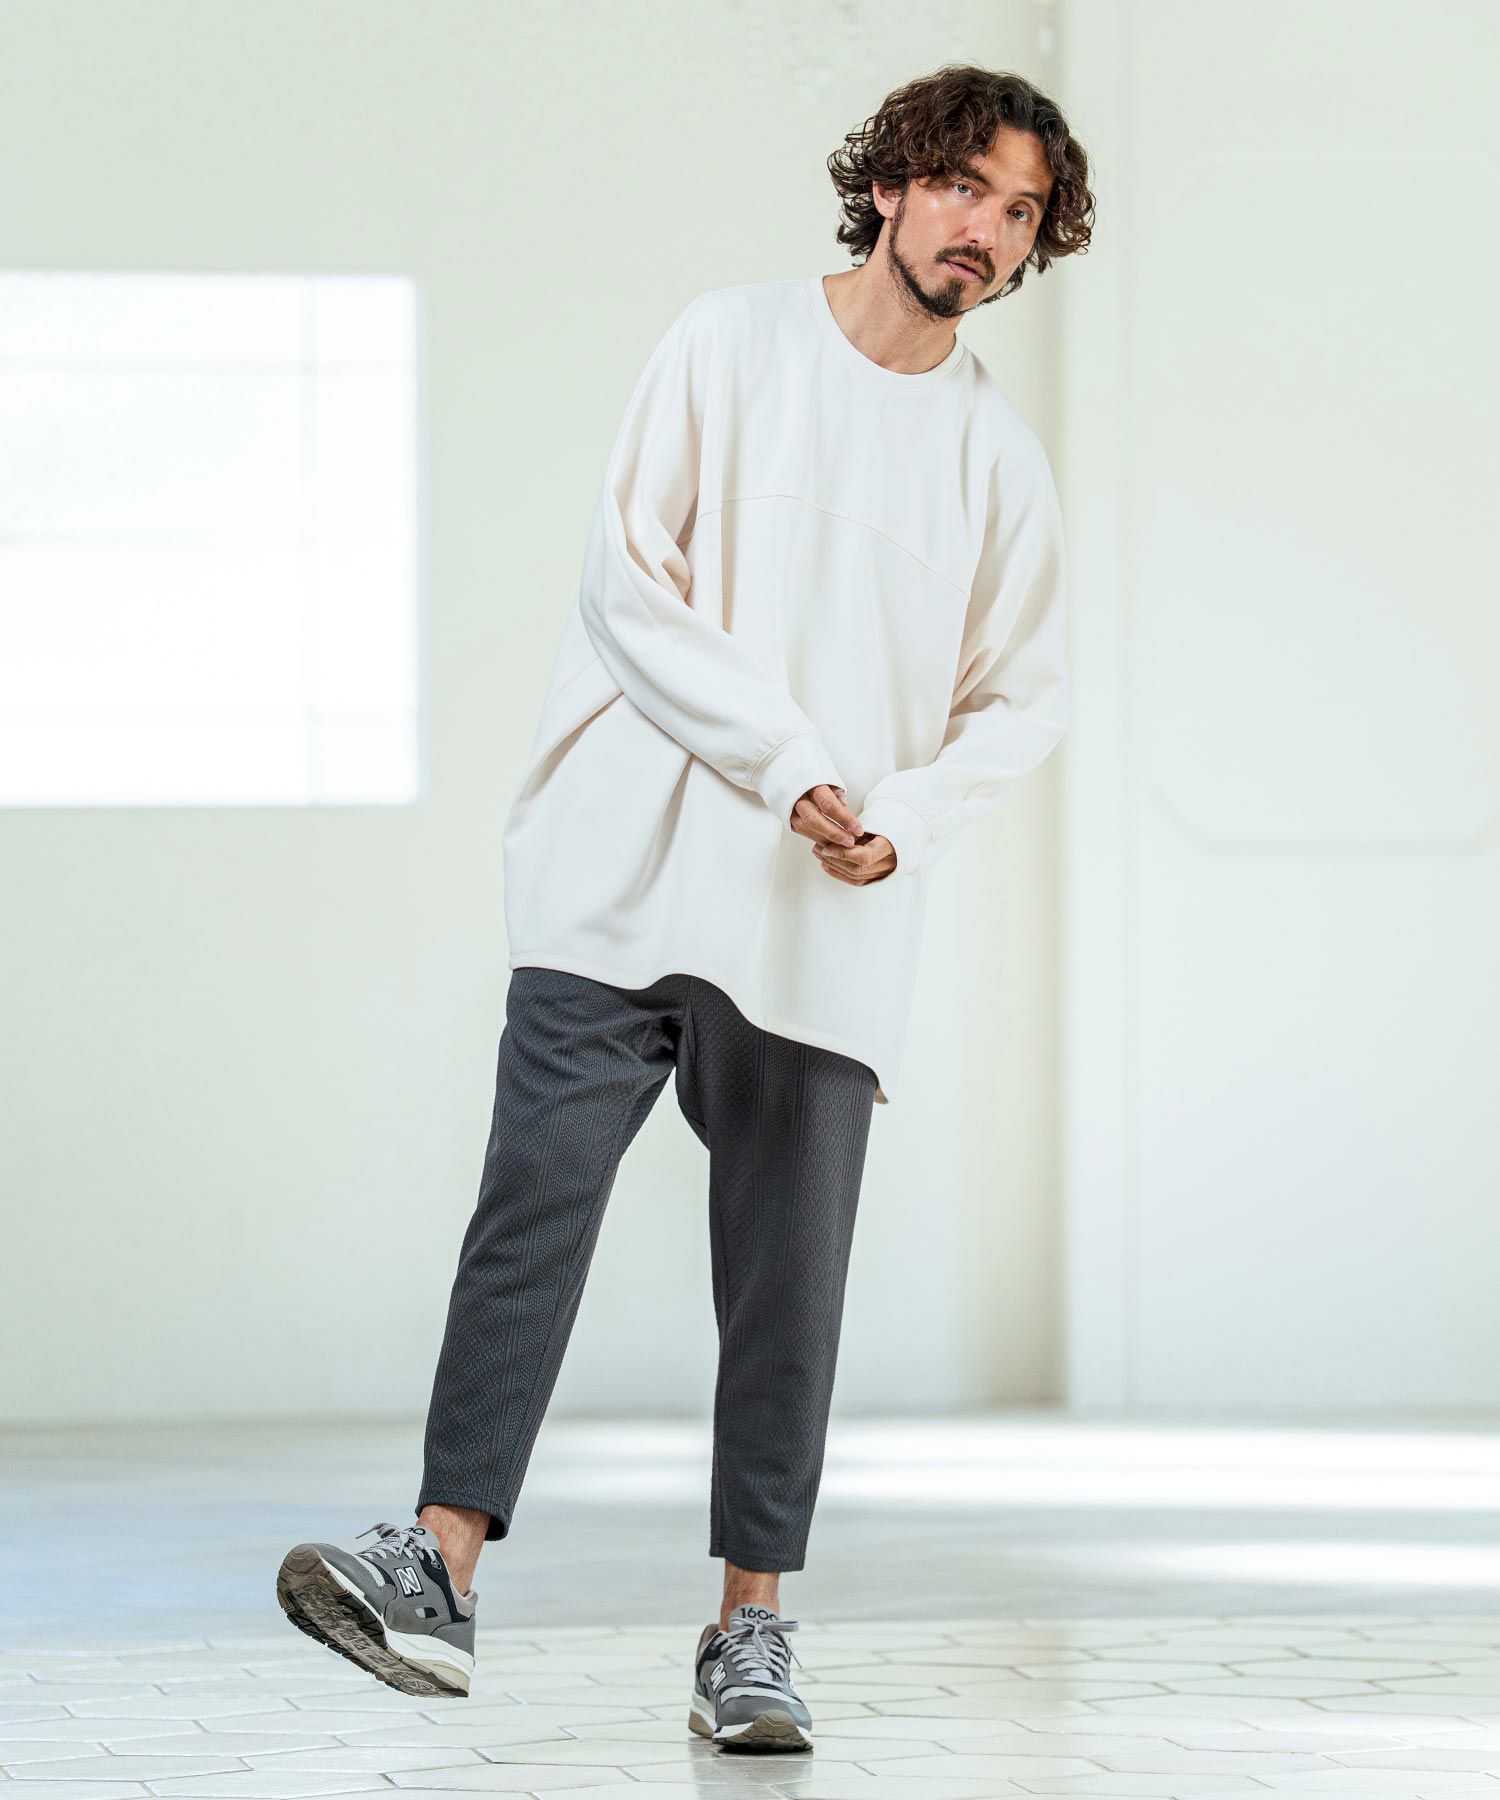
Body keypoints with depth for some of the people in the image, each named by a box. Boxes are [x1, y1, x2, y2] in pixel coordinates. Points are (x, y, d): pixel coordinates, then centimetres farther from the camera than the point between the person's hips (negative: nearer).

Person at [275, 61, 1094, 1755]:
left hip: (830, 931, 2)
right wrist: (787, 761, -11)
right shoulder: (731, 346, 4)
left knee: (787, 1281, 1)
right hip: (628, 870, -2)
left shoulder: (1000, 459, 11)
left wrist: (898, 820, -4)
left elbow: (1021, 698, 15)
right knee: (534, 1210, -10)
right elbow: (630, 577, -3)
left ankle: (751, 1626, 7)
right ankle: (440, 1564, -11)